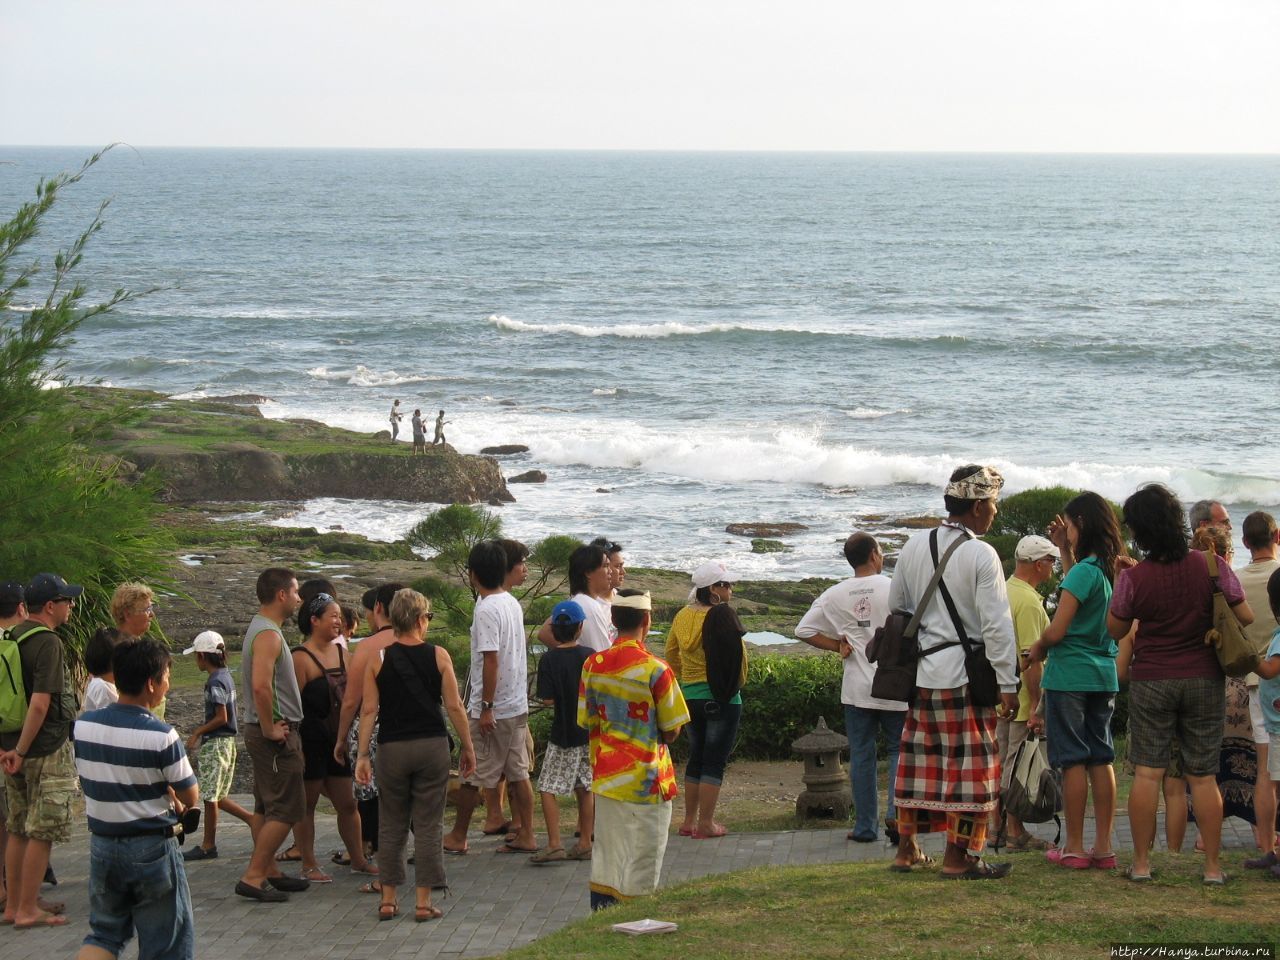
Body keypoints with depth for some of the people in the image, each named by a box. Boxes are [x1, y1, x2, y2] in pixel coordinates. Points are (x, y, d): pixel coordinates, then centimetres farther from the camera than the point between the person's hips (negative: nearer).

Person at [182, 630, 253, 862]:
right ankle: (253, 820, 11)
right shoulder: (226, 676, 11)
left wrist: (197, 732, -10)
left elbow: (221, 717, -20)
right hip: (226, 741, 9)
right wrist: (201, 731, 15)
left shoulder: (215, 683, -17)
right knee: (217, 797, 15)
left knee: (210, 797, 0)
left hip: (215, 744, -9)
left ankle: (208, 845, 7)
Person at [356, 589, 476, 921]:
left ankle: (388, 899, 12)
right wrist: (467, 748, 7)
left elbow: (368, 710, -2)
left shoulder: (378, 659, 0)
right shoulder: (438, 656, -3)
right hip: (432, 745, -1)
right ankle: (423, 902, 3)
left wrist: (363, 755, 2)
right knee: (428, 825, 4)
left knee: (391, 825, 11)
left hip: (392, 747, 1)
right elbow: (454, 707, -2)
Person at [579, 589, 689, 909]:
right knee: (641, 870, 2)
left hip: (605, 776, 5)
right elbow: (671, 732, -8)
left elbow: (586, 723, 6)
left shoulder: (593, 664, -2)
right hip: (646, 781, -5)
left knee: (605, 861, 13)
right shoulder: (655, 670, -16)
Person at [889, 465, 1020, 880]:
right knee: (971, 764, 1)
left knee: (919, 759, 14)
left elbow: (897, 608, 17)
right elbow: (997, 624, -15)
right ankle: (958, 857, 2)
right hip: (965, 674, -6)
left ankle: (906, 848, 19)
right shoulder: (980, 554, -12)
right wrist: (1007, 684, -12)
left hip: (921, 673, 6)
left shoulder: (913, 547, 7)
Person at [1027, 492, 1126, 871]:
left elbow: (1056, 631, -19)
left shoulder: (1084, 570, -17)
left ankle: (1074, 848, 2)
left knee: (1073, 760, -2)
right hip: (1104, 674, 7)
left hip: (1070, 675, -7)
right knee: (1101, 758, 9)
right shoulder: (1111, 569, 7)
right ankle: (1103, 847, 10)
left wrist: (1038, 649, 1)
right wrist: (1065, 549, 25)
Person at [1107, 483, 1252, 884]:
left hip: (1151, 681, -1)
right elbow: (1246, 617, -3)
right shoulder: (1211, 566, -9)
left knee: (1147, 773, 4)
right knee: (1203, 776, 6)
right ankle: (1212, 865, 7)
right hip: (1204, 680, 1)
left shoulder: (1134, 576, -11)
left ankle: (1141, 862, 4)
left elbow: (1115, 630, 3)